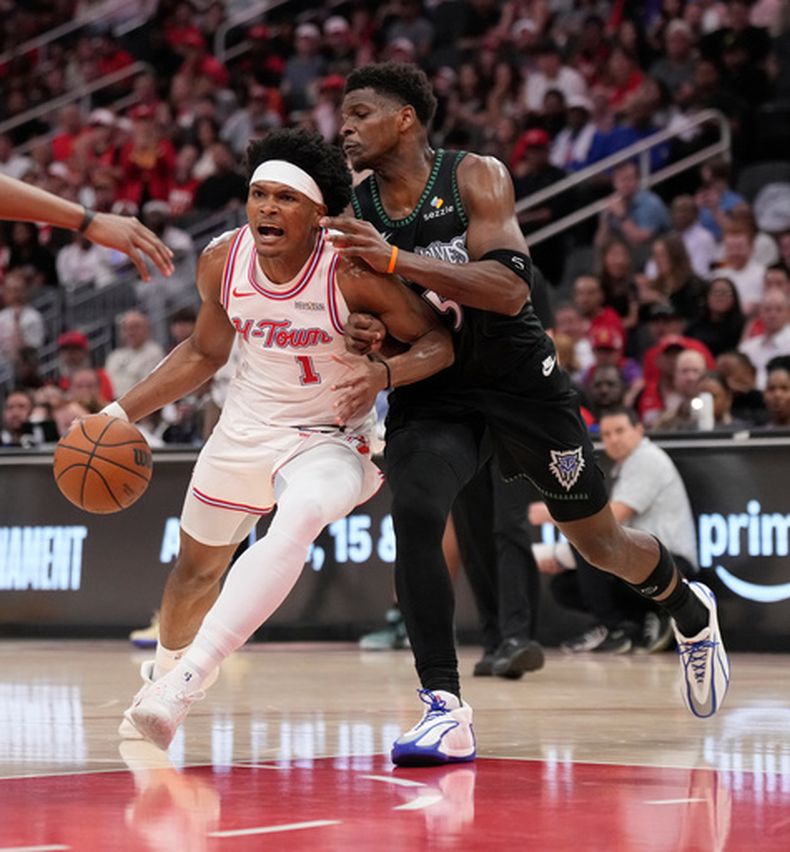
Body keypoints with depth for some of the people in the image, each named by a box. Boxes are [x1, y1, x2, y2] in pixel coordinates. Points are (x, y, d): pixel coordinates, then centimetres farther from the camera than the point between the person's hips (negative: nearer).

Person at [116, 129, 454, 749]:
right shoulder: (222, 263, -11)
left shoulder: (352, 272, -24)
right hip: (247, 429, 5)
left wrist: (386, 374, -35)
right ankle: (164, 672, 53)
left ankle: (183, 685, -38)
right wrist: (123, 412, 3)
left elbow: (438, 341, -15)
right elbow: (204, 353, 7)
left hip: (334, 438, -5)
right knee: (196, 567, 21)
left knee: (297, 523, -37)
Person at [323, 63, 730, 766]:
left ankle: (690, 611, 44)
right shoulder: (351, 216, -3)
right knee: (414, 513, -26)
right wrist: (358, 334, -18)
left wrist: (396, 259, -35)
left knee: (597, 539, 11)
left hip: (519, 378, -2)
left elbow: (511, 289, -27)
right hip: (429, 391, 2)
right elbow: (354, 310, 8)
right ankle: (446, 711, -22)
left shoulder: (476, 178, -14)